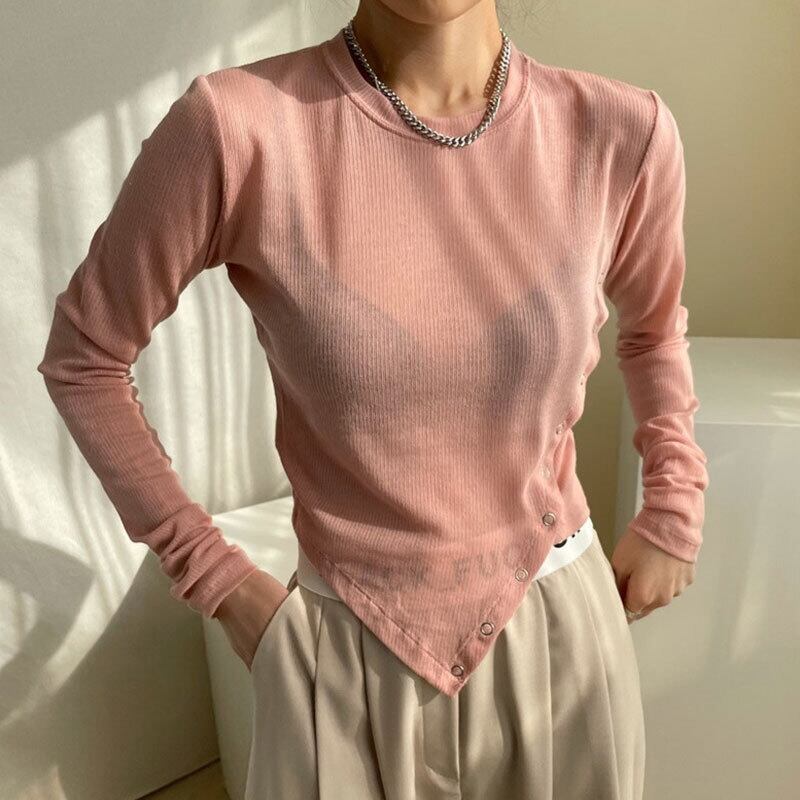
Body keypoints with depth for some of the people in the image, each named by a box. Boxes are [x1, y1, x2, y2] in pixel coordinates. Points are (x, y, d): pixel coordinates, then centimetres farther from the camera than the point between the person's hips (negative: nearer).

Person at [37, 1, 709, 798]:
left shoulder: (621, 132, -10)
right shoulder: (238, 126, -20)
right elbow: (81, 357, -5)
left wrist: (672, 509, 6)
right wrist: (212, 575, -4)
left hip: (563, 627, 3)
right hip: (352, 652, -2)